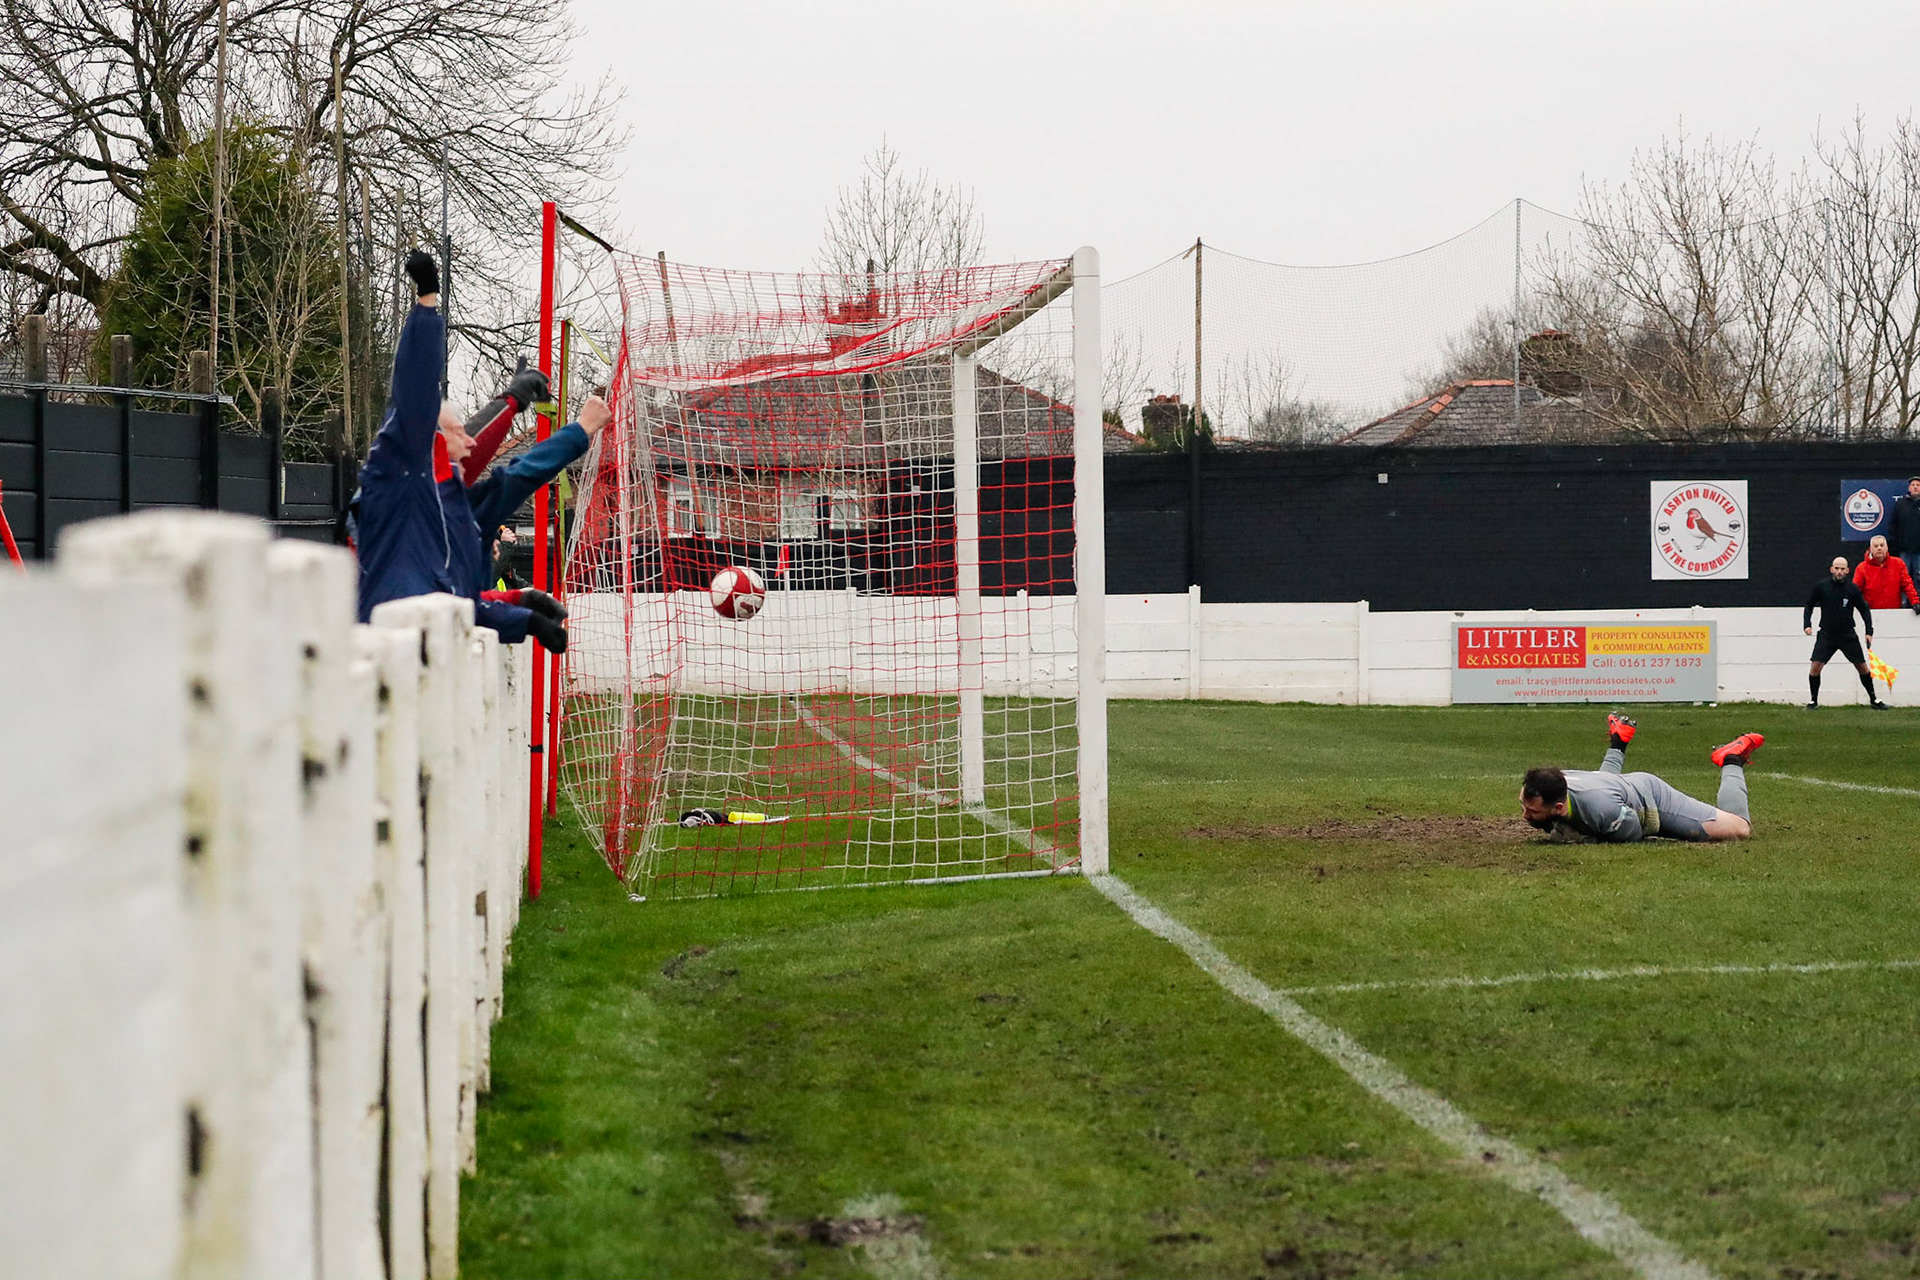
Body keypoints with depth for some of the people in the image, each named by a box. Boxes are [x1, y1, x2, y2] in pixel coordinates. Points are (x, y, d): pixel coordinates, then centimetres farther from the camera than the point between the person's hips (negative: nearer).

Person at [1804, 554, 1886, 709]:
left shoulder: (1852, 588, -5)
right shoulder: (1821, 586, -4)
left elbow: (1865, 609, 5)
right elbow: (1809, 605, 9)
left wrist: (1869, 631, 1)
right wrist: (1807, 624, -2)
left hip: (1848, 635, 0)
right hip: (1826, 634, 0)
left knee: (1862, 666, 3)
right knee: (1816, 666, -12)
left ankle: (1873, 700, 18)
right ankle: (1813, 701, 4)